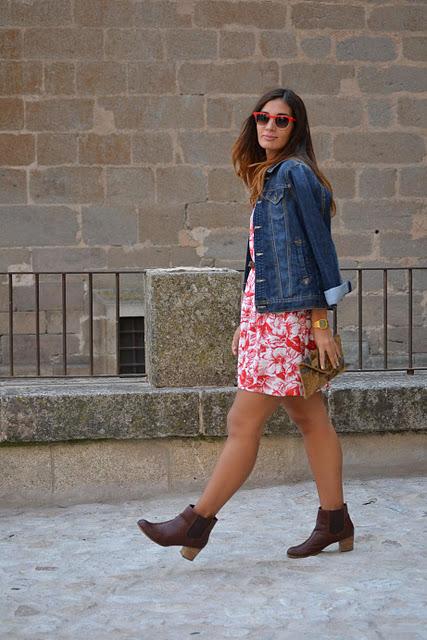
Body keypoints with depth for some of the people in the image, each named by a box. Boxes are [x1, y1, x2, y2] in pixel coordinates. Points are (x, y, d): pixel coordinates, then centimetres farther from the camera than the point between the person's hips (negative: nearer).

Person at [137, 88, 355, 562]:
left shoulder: (294, 173, -10)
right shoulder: (269, 177, 18)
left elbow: (318, 247, -14)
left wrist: (320, 322, -16)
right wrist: (248, 321, 19)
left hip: (285, 319, -10)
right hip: (269, 314, 10)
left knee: (243, 423, -4)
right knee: (310, 419, 11)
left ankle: (197, 522, 3)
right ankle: (334, 521, 18)